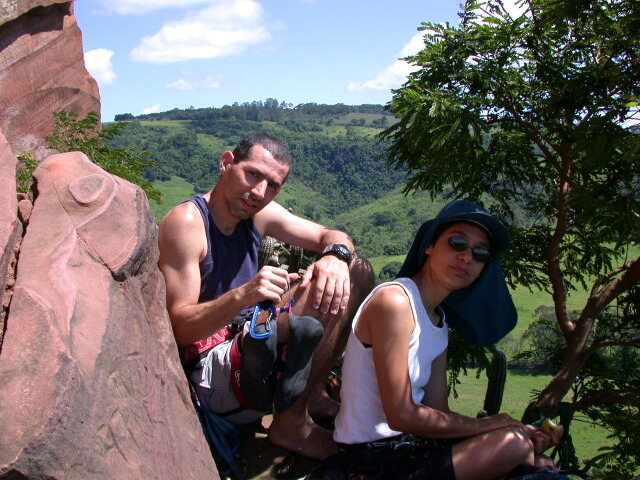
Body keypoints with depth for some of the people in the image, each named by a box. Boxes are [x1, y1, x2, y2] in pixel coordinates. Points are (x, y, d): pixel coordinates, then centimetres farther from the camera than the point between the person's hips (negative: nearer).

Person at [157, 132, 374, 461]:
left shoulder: (258, 213, 2)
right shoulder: (186, 223, -20)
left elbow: (332, 236, 7)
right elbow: (179, 328, -23)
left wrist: (336, 257, -19)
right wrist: (242, 295, -40)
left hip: (252, 341, 9)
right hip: (208, 369, -9)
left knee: (358, 271, 7)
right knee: (306, 324, -35)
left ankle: (312, 394, 5)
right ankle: (291, 424, -7)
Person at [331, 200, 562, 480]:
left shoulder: (440, 322, 12)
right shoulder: (394, 301, -16)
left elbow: (438, 413, 5)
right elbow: (401, 414, -19)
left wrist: (518, 430, -8)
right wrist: (485, 425, -11)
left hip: (407, 446, 8)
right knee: (515, 446, -17)